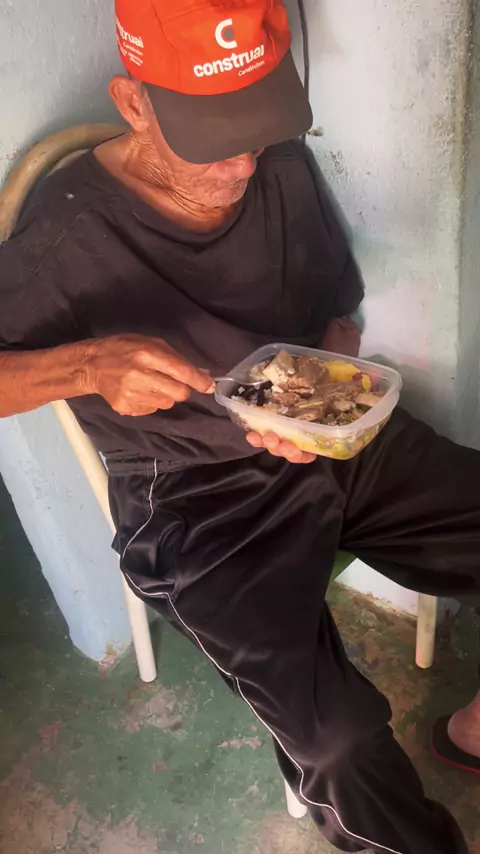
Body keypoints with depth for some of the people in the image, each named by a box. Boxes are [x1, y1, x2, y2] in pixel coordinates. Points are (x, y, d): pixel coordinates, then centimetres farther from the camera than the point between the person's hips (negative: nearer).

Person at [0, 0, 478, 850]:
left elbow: (337, 315, 10)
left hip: (331, 443, 6)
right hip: (194, 502, -5)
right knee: (339, 743, -24)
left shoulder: (282, 168, -1)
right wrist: (85, 364, -27)